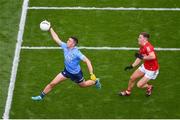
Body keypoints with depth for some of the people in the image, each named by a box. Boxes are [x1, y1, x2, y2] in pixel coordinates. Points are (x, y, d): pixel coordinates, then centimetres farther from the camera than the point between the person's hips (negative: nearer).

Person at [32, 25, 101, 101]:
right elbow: (56, 39, -8)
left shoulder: (76, 53, -33)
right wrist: (50, 29, -12)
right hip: (67, 71, 4)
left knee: (83, 85, 23)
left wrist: (92, 74, -40)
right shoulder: (65, 47, -16)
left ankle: (95, 81, 53)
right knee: (52, 83, -2)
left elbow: (87, 61, -34)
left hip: (76, 73, -4)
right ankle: (41, 96, 13)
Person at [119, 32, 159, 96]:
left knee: (139, 85, -5)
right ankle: (128, 92, 38)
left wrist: (142, 57, -37)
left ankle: (149, 87, 26)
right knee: (132, 78, 13)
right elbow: (139, 58, 14)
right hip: (144, 66, 9)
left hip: (151, 70, -9)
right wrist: (132, 66, 12)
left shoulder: (148, 47, -32)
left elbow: (153, 56, -50)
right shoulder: (142, 47, -1)